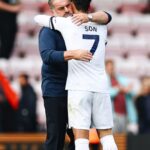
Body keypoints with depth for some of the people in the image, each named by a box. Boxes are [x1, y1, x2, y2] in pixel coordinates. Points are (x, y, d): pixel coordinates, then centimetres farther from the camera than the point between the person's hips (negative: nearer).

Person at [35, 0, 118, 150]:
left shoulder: (67, 24, 0)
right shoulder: (101, 26, 11)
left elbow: (38, 18, 12)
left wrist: (53, 19, 31)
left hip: (78, 87, -3)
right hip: (101, 87, 4)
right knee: (107, 136, 8)